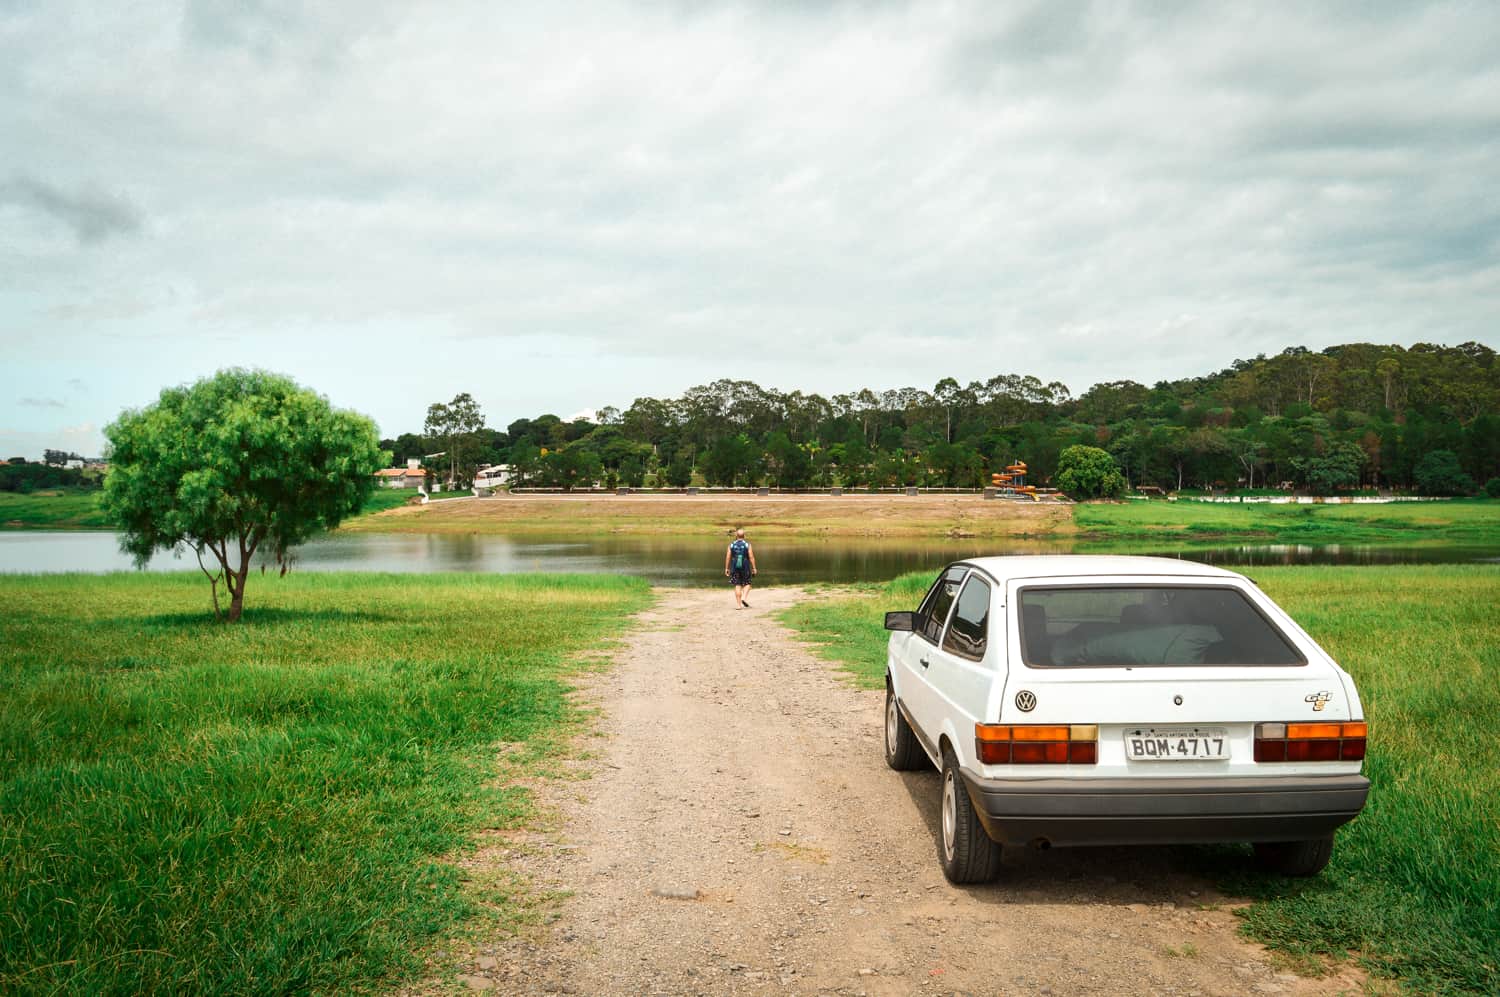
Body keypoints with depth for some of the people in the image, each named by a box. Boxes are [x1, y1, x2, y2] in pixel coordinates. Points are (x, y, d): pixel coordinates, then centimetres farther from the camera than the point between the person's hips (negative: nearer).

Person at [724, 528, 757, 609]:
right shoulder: (747, 545, -5)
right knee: (747, 584, 15)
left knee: (737, 586, 8)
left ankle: (738, 604, 6)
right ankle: (743, 598, -7)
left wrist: (726, 568, 7)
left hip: (735, 568, 2)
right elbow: (751, 557, -8)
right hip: (745, 568, -2)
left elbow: (727, 557, -1)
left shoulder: (731, 545, 0)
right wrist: (754, 568, -2)